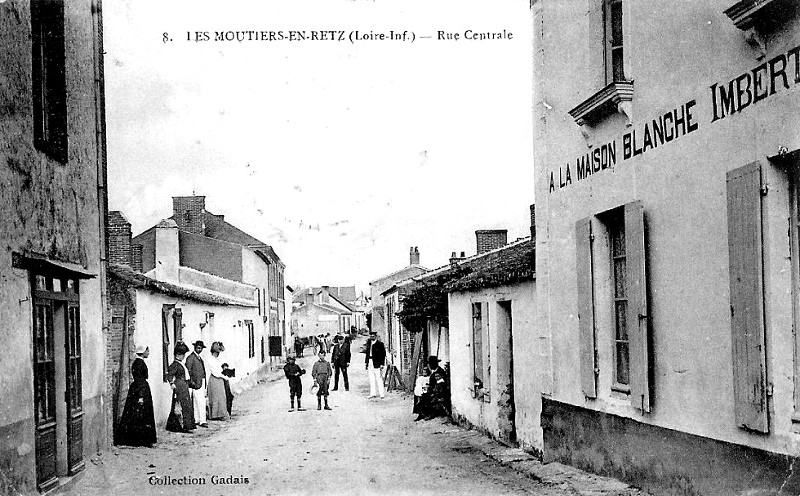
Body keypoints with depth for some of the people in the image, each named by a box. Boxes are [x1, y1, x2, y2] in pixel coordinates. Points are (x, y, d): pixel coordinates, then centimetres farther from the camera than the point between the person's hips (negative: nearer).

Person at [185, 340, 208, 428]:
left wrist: (204, 383, 16)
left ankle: (196, 420, 15)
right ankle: (202, 421, -10)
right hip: (196, 382, -9)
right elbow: (188, 370, -15)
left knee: (197, 402, 11)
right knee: (201, 402, -11)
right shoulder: (190, 357, -9)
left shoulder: (199, 358, 17)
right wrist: (191, 381, -21)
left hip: (202, 382, 9)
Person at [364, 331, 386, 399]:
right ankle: (372, 394, 11)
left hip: (377, 363, -6)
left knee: (379, 379, -5)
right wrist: (366, 362, 12)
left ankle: (382, 394, -2)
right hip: (370, 363, 6)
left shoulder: (380, 344, -5)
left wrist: (381, 364, -11)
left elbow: (383, 355, -6)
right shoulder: (368, 343, 13)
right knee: (371, 379, 7)